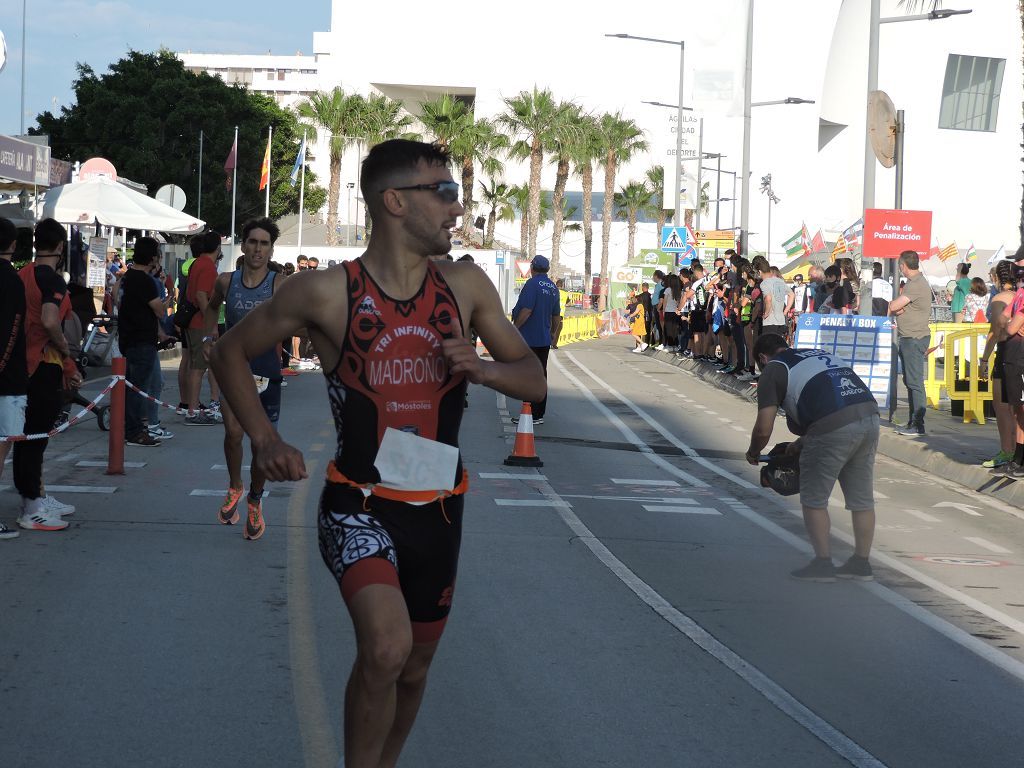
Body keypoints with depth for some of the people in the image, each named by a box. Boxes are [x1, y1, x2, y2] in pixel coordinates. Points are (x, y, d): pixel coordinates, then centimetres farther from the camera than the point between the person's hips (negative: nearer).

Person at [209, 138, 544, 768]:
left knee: (415, 667, 16)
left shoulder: (466, 287, 2)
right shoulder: (326, 292, -8)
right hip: (360, 503, -4)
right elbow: (230, 352, 5)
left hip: (438, 508, 5)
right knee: (386, 647, -27)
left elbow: (534, 380, 10)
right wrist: (266, 441, -6)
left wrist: (481, 368, -12)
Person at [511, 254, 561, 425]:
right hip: (544, 339, 8)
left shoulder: (532, 284, -14)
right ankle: (539, 414, 17)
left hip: (529, 339, -8)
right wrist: (553, 332, 32)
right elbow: (556, 315, 18)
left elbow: (526, 310, -23)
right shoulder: (553, 287, 11)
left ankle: (531, 414, -8)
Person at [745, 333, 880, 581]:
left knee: (814, 499, 9)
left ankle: (823, 563, 11)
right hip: (869, 414, 7)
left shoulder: (773, 371, 8)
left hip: (835, 427, -7)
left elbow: (764, 429, 3)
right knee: (862, 499, 16)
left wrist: (753, 453, 23)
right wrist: (803, 442, 43)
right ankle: (861, 564, 24)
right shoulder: (819, 354, 30)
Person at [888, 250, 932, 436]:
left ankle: (918, 425, -8)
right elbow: (898, 308, 18)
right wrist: (898, 309, -2)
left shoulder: (916, 285, -17)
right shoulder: (916, 282, 17)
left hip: (914, 339, -11)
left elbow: (893, 306, -19)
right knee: (910, 381, 14)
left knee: (915, 382, -9)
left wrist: (893, 304, 1)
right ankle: (913, 422, 19)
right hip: (908, 338, 11)